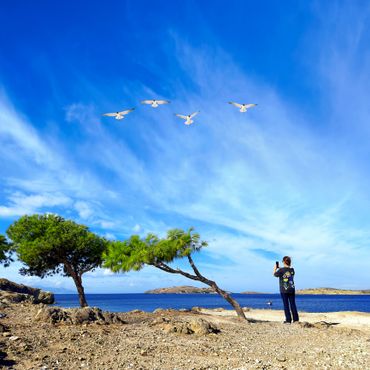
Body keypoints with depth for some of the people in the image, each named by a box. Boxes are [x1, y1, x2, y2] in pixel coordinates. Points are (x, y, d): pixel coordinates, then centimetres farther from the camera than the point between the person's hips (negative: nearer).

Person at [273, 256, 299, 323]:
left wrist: (275, 268, 18)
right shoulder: (292, 270, 2)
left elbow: (275, 274, 3)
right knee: (293, 304, 8)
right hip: (292, 290, 4)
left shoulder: (281, 270, -13)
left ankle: (288, 320, 1)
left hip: (284, 290, -4)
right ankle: (296, 319, 9)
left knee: (286, 305, 1)